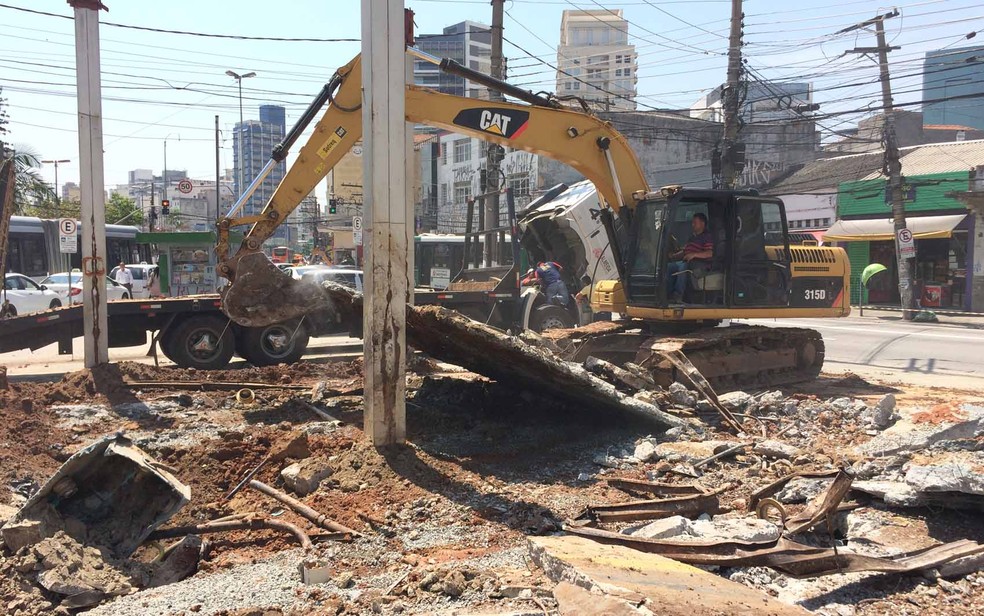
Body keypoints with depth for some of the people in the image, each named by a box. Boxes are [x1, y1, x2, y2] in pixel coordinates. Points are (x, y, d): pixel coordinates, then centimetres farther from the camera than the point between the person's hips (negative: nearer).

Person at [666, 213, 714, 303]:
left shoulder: (707, 237, -1)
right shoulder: (692, 237, 27)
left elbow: (709, 253, -14)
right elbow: (684, 252, 30)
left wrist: (694, 254, -25)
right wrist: (672, 256, 12)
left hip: (701, 263, -8)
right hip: (687, 262, 8)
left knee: (683, 267, -36)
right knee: (669, 267, -14)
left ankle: (678, 295, -39)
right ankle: (669, 293, -20)